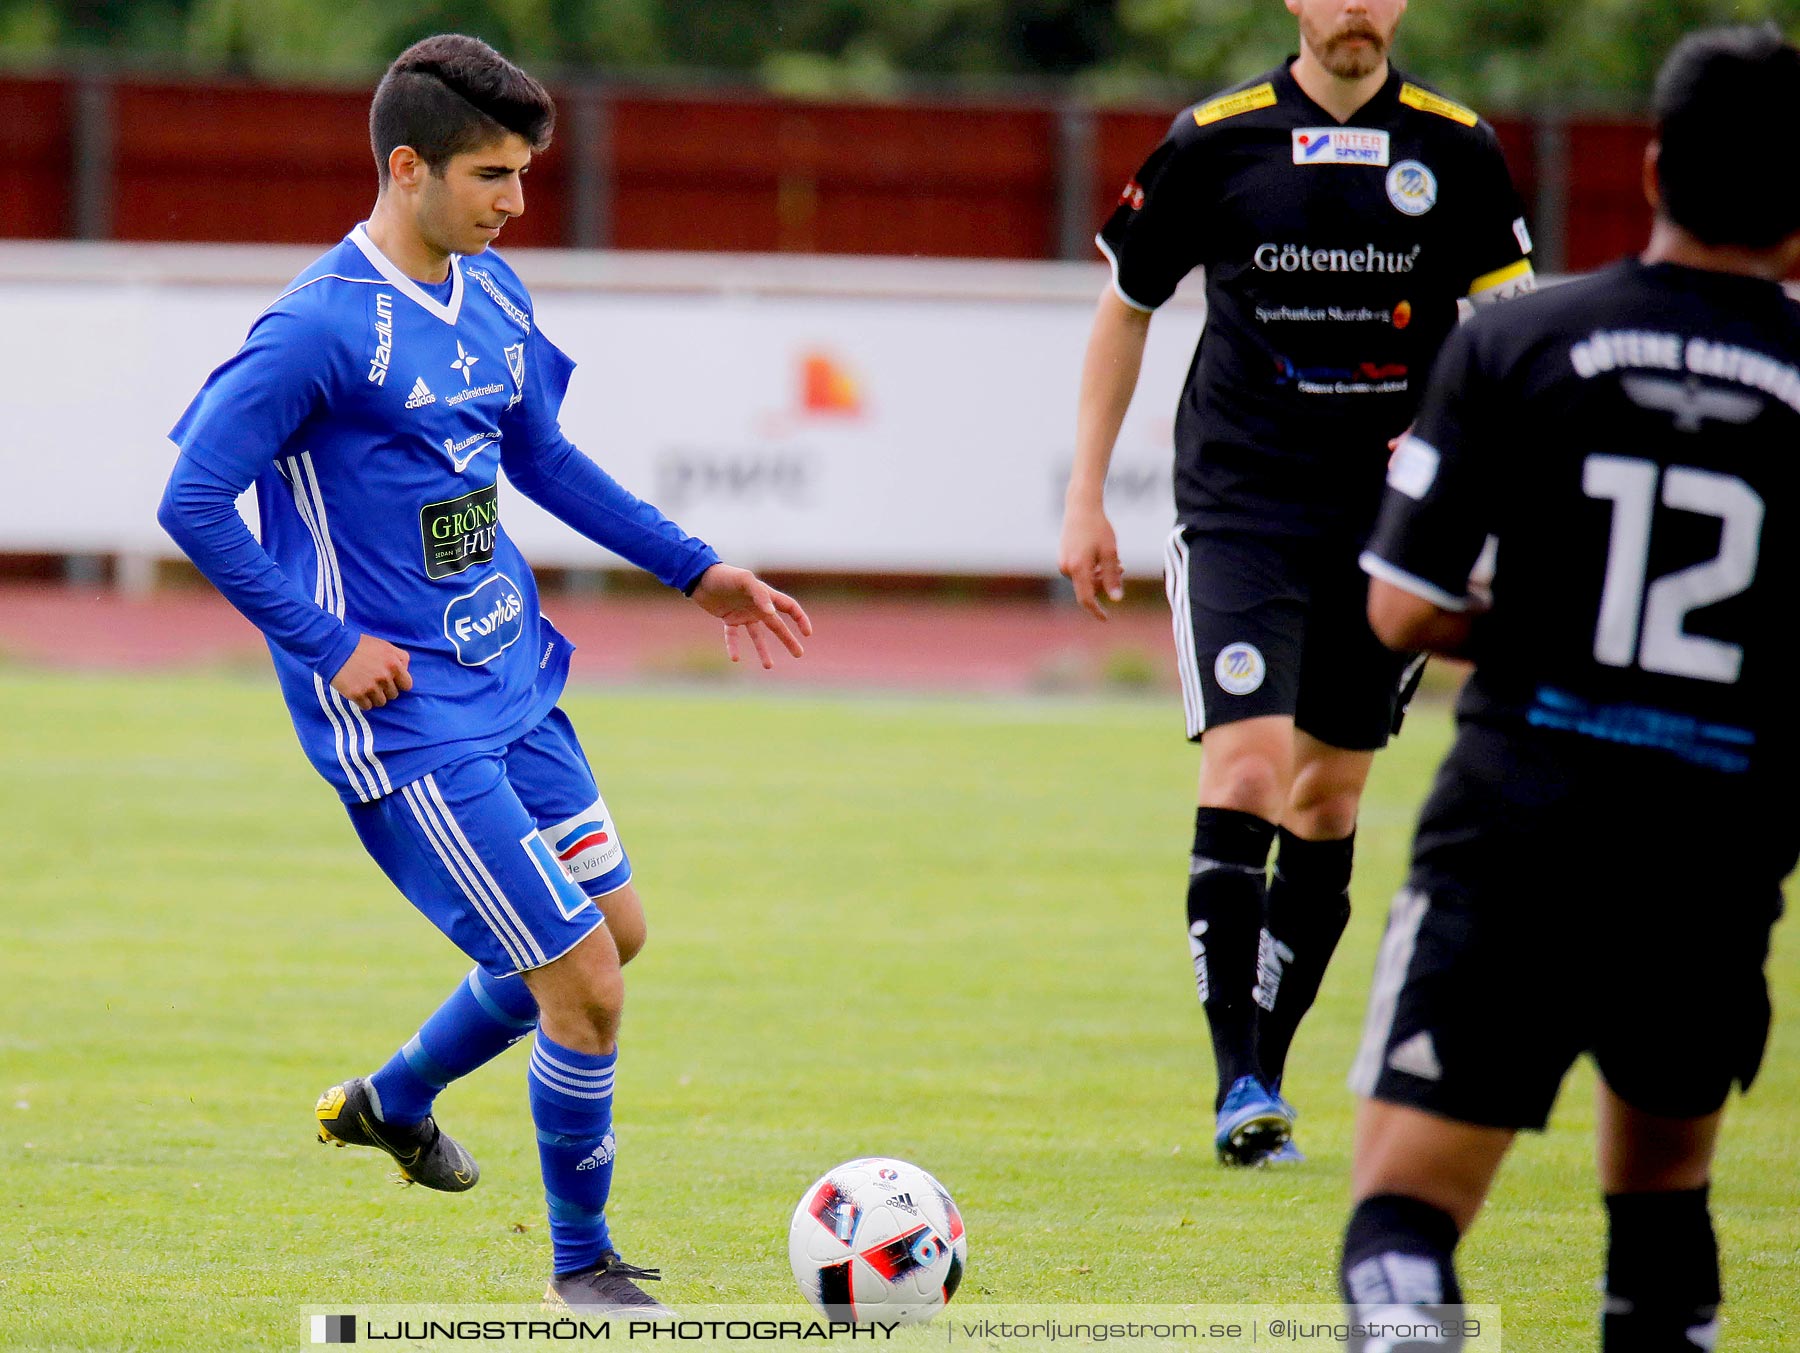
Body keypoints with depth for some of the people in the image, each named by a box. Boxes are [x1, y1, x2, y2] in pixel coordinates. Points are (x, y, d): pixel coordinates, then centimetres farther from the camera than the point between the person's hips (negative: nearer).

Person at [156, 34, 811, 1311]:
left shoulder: (492, 294, 7)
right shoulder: (322, 327, -19)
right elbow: (193, 502, -18)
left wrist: (694, 568, 20)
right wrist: (327, 647, -17)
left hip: (511, 680, 9)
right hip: (402, 717, -9)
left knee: (615, 930, 20)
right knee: (585, 984, -8)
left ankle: (397, 1100, 41)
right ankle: (584, 1267, 12)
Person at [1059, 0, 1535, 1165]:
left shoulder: (1456, 149, 2)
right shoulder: (1215, 140, -1)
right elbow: (1128, 306, 10)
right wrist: (1086, 498, 7)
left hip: (1390, 517, 2)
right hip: (1240, 502, -2)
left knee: (1328, 797, 8)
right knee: (1245, 768, -17)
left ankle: (1268, 1067, 20)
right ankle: (1241, 1084, -16)